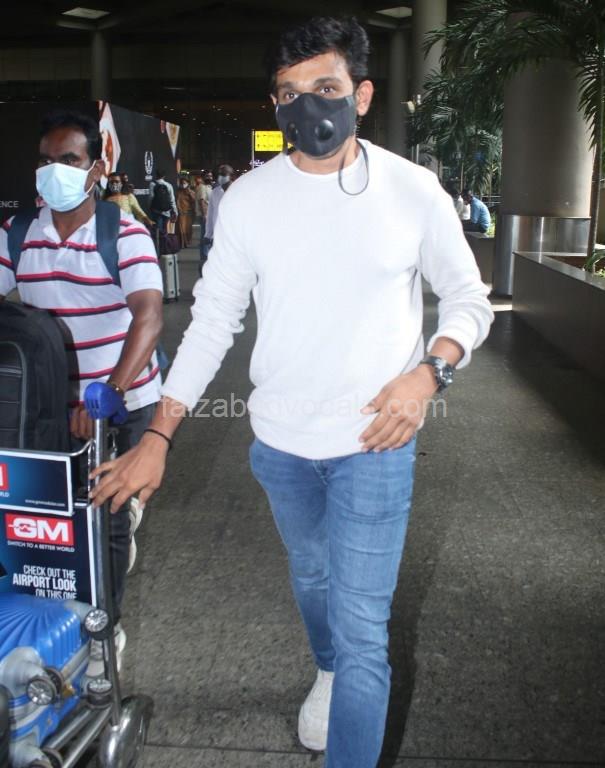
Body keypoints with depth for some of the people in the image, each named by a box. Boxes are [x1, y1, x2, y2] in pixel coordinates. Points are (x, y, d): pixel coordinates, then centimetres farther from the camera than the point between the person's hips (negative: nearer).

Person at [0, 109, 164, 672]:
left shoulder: (125, 234, -13)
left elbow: (149, 315, -25)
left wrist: (110, 394, -38)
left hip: (123, 401, -3)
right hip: (50, 402, 3)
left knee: (108, 513, 8)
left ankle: (104, 624, 31)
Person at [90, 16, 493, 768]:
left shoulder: (413, 191, -8)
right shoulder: (248, 198, -4)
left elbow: (469, 299, 1)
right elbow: (211, 322, -1)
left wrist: (428, 371, -19)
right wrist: (157, 436, -4)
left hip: (373, 443, -3)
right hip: (279, 442, 3)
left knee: (362, 630, -2)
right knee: (311, 578, 26)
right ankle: (328, 672, 57)